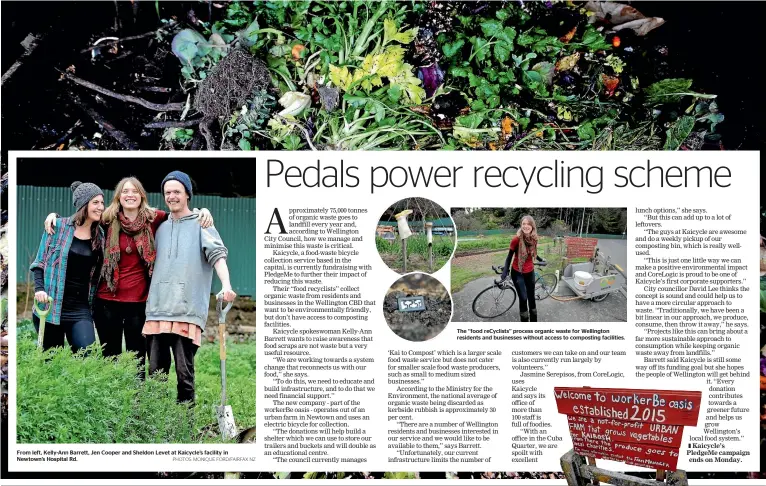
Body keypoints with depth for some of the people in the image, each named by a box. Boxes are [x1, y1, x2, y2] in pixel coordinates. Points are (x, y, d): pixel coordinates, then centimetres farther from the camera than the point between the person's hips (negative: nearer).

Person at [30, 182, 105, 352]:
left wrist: (95, 305, 6)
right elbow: (39, 262, 3)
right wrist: (39, 289, -11)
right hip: (50, 306, -2)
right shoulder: (58, 227, -1)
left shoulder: (100, 235, 7)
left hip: (81, 309, 2)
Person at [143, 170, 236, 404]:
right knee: (155, 372, 4)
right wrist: (150, 301, 14)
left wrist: (226, 284, -26)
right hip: (157, 310, 5)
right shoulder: (161, 228, 20)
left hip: (187, 312, -4)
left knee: (184, 371, -7)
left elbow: (218, 255, -8)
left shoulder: (201, 225, 5)